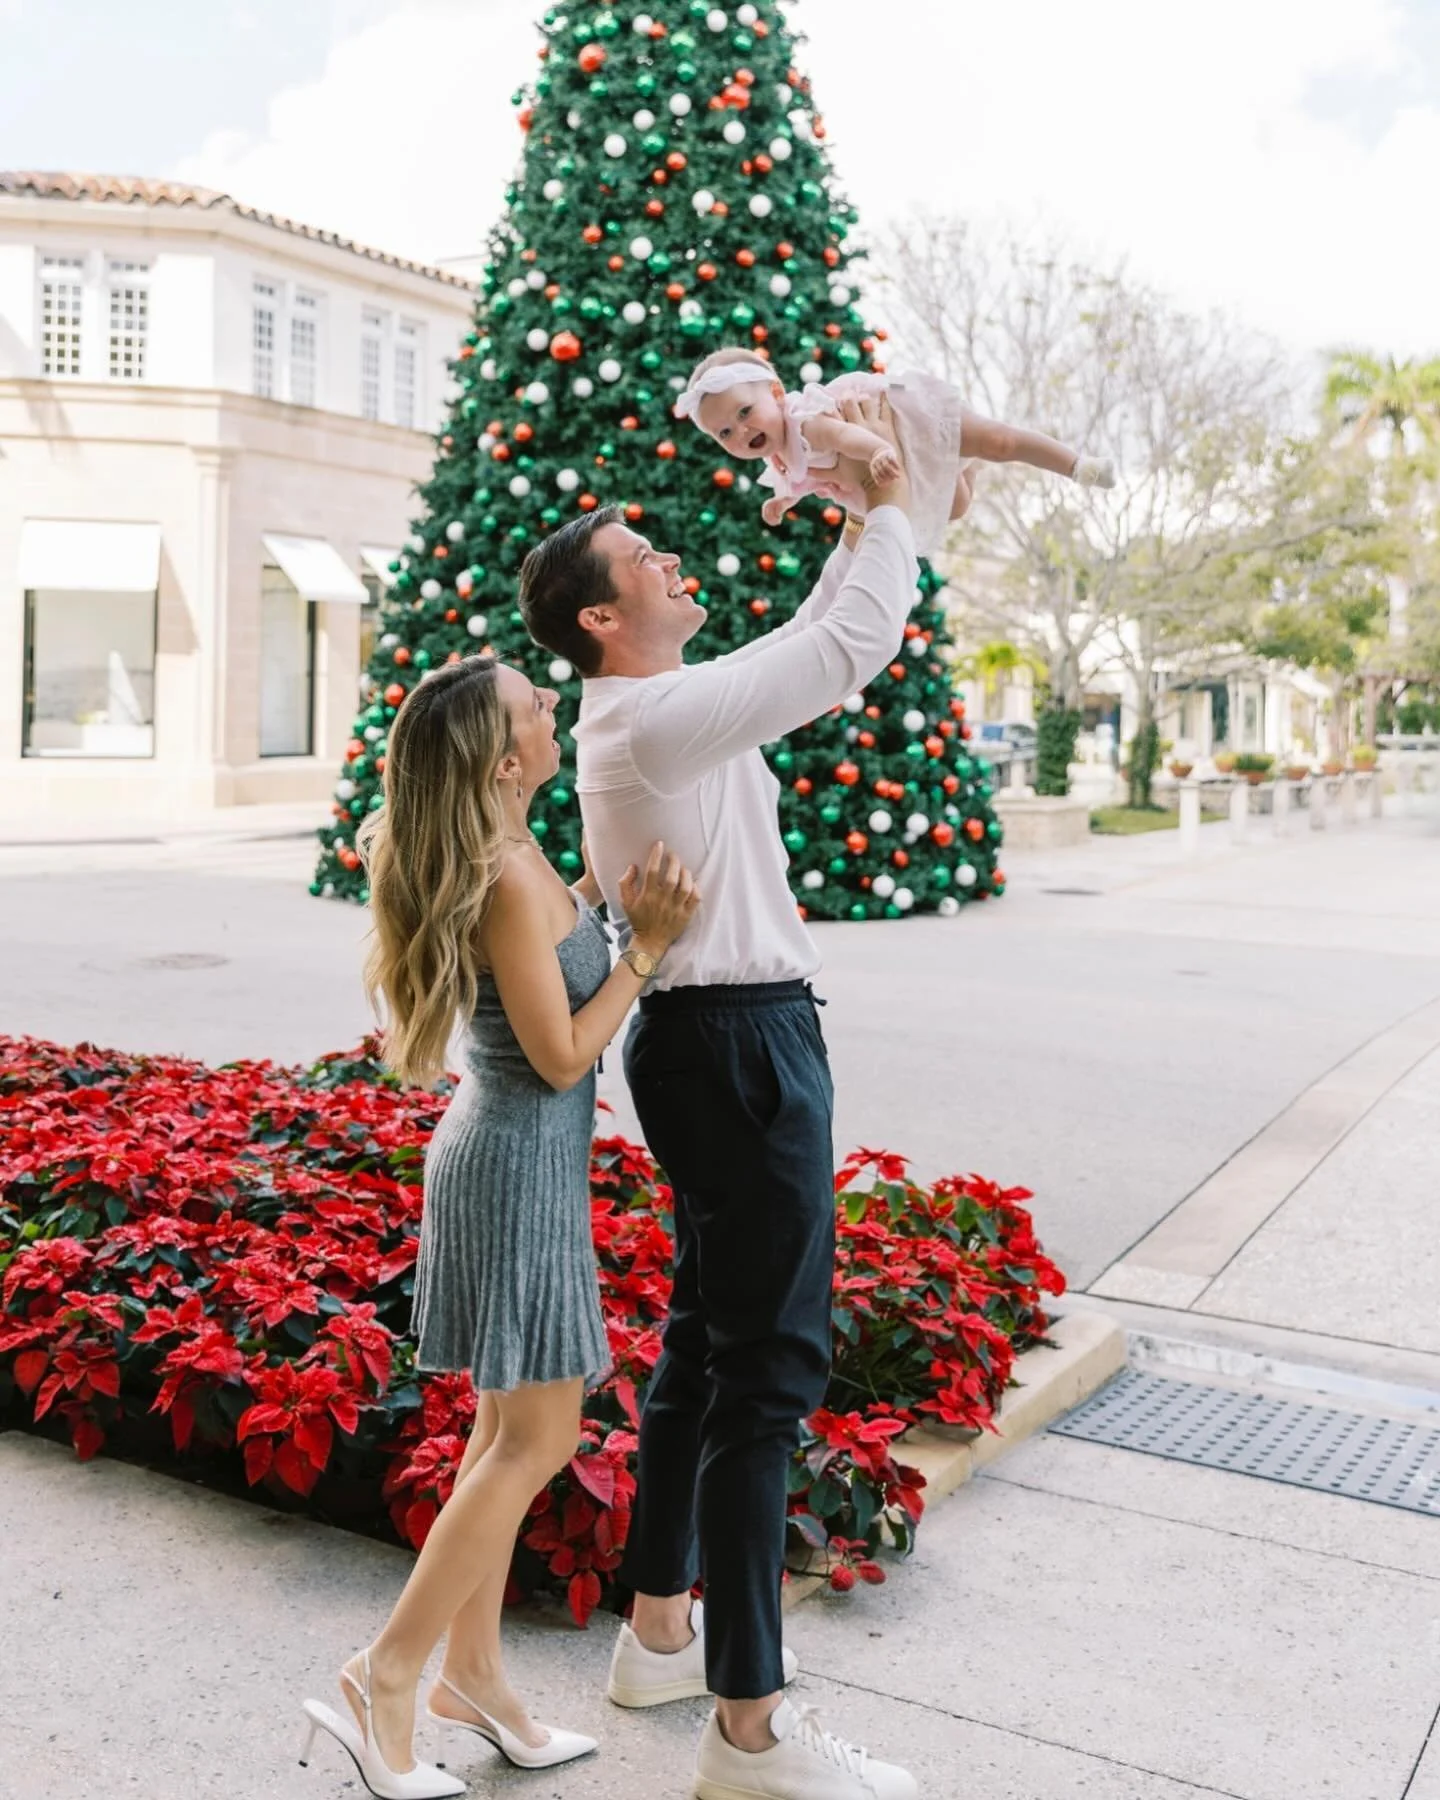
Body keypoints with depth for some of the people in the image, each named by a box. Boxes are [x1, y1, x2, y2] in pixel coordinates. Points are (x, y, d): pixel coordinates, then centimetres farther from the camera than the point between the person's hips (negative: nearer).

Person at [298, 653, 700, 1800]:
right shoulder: (509, 881, -23)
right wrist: (650, 945, -17)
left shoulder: (509, 859, 5)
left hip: (500, 1145, 10)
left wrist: (607, 892, 12)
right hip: (524, 1159, -10)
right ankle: (385, 1683, 8)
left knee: (510, 1424, 15)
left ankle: (473, 1672, 27)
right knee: (539, 1439, -1)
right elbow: (561, 1058, -19)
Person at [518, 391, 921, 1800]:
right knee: (770, 1361, -6)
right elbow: (848, 653, -18)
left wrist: (865, 521, 19)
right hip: (741, 1045, -11)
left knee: (705, 1336, 18)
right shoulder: (653, 717, -17)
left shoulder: (661, 711, 13)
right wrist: (891, 497, -4)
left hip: (706, 1039, 11)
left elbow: (811, 643, 25)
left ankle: (662, 1630, 31)